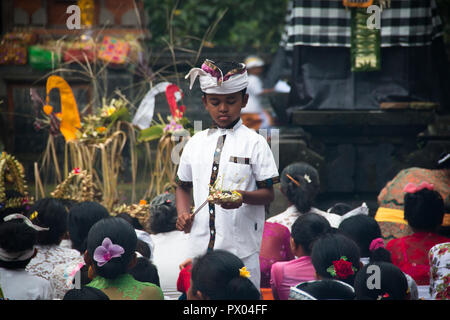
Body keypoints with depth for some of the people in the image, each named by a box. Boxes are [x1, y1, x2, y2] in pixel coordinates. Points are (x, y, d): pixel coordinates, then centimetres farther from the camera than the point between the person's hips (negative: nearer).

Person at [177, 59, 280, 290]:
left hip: (242, 248, -3)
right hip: (201, 245, 3)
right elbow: (183, 186, 22)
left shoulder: (254, 143, 0)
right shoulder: (195, 143, 11)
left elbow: (268, 194, -1)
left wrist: (243, 197, -21)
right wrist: (182, 212, 2)